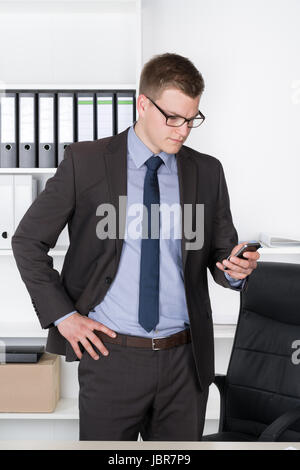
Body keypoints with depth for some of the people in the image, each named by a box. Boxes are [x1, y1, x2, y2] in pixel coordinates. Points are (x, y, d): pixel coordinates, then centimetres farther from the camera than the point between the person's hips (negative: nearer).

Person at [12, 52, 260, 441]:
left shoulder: (208, 172, 5)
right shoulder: (85, 161, -3)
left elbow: (220, 253, 13)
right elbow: (27, 241, 2)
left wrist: (236, 268, -11)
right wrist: (62, 314, -6)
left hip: (185, 361, 3)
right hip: (110, 353, -2)